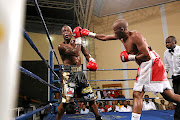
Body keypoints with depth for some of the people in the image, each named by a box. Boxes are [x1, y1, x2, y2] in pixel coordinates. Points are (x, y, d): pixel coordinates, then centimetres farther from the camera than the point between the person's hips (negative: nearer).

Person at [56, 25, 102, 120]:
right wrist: (78, 37, -11)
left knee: (91, 97, 8)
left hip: (79, 73, 5)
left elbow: (86, 54, 23)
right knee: (66, 101, -11)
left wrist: (92, 61, 3)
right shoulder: (61, 46, -4)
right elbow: (76, 53, -20)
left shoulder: (77, 42, 14)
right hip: (69, 73, -5)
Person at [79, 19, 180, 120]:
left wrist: (130, 57, -13)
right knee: (168, 95, 10)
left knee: (137, 94, -13)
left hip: (150, 62, -9)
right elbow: (104, 38, 20)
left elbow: (146, 55, -21)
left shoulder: (135, 36, -15)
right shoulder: (121, 37, 12)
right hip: (145, 65, 9)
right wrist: (89, 34, 19)